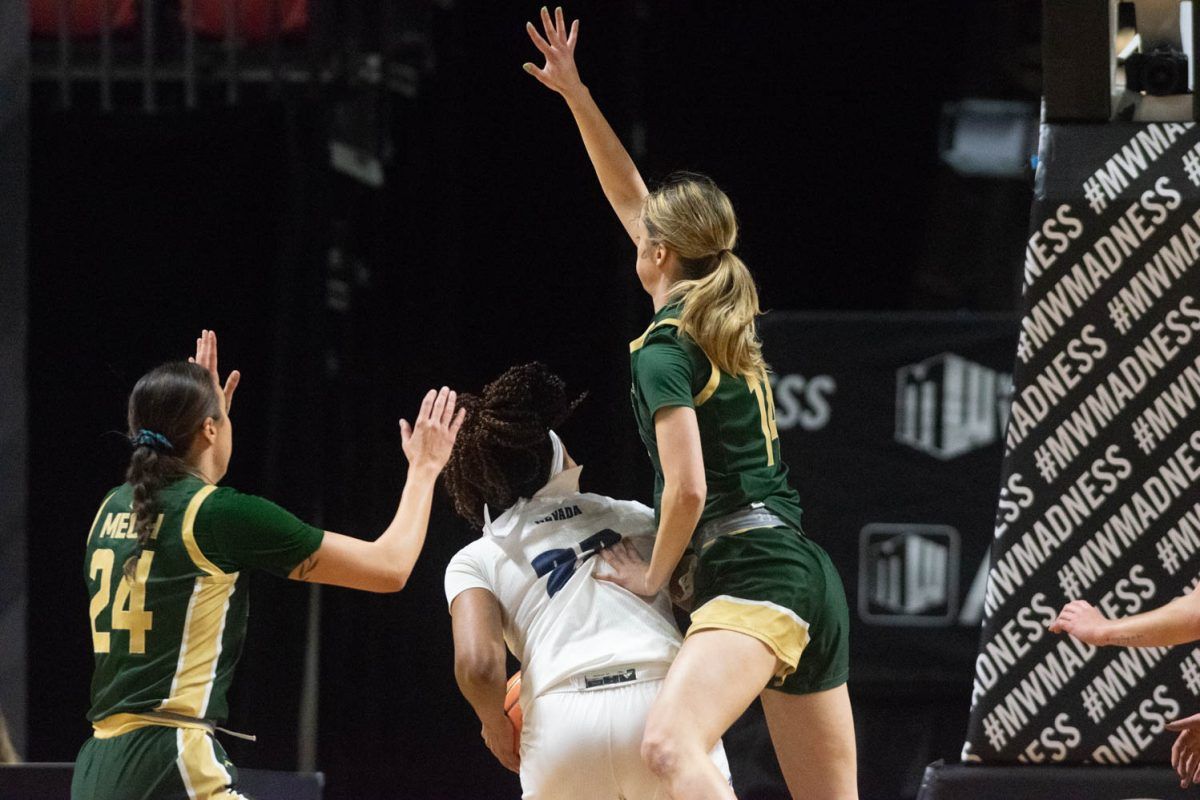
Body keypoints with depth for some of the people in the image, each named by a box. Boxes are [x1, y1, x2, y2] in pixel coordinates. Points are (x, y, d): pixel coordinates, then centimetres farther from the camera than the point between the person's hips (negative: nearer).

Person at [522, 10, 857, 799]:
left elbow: (688, 490, -16)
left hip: (750, 574, -9)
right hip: (809, 577, 9)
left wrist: (655, 575, 0)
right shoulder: (729, 321, 17)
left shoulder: (664, 350, -7)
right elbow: (632, 201, 29)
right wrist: (576, 95, 30)